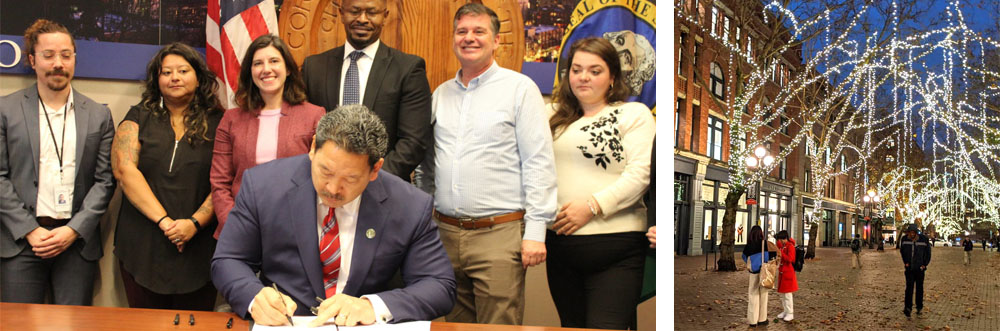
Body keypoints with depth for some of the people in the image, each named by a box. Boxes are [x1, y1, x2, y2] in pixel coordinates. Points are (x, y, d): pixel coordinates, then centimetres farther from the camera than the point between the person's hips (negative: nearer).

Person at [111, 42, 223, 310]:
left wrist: (195, 223, -16)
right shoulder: (139, 118, 9)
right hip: (143, 247, 1)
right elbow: (124, 169, -3)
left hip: (198, 247, -1)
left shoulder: (216, 124, 6)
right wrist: (163, 220, -12)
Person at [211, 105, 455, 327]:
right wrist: (255, 297, -20)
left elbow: (440, 286, -5)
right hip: (279, 324, 1)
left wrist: (374, 306, -22)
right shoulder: (261, 185, -6)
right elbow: (227, 261, 2)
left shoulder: (412, 208, -9)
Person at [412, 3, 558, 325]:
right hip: (446, 233, 5)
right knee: (456, 323, 12)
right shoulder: (441, 93, 14)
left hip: (499, 234, -5)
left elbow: (539, 163, -7)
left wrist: (535, 232, -13)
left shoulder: (520, 88, -2)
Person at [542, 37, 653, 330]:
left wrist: (592, 206, -17)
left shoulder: (634, 114, 0)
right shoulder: (556, 116, 17)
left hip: (615, 246, -6)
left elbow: (640, 174, -12)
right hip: (560, 243, 6)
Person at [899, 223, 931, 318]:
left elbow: (928, 253, 3)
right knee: (909, 287, -8)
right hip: (909, 268, 0)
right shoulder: (904, 239, -5)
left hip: (919, 268, 0)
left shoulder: (924, 240, -11)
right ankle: (907, 308, -11)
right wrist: (905, 262, 5)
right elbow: (902, 251, 13)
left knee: (919, 287, 10)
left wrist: (925, 264, -3)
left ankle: (919, 307, 23)